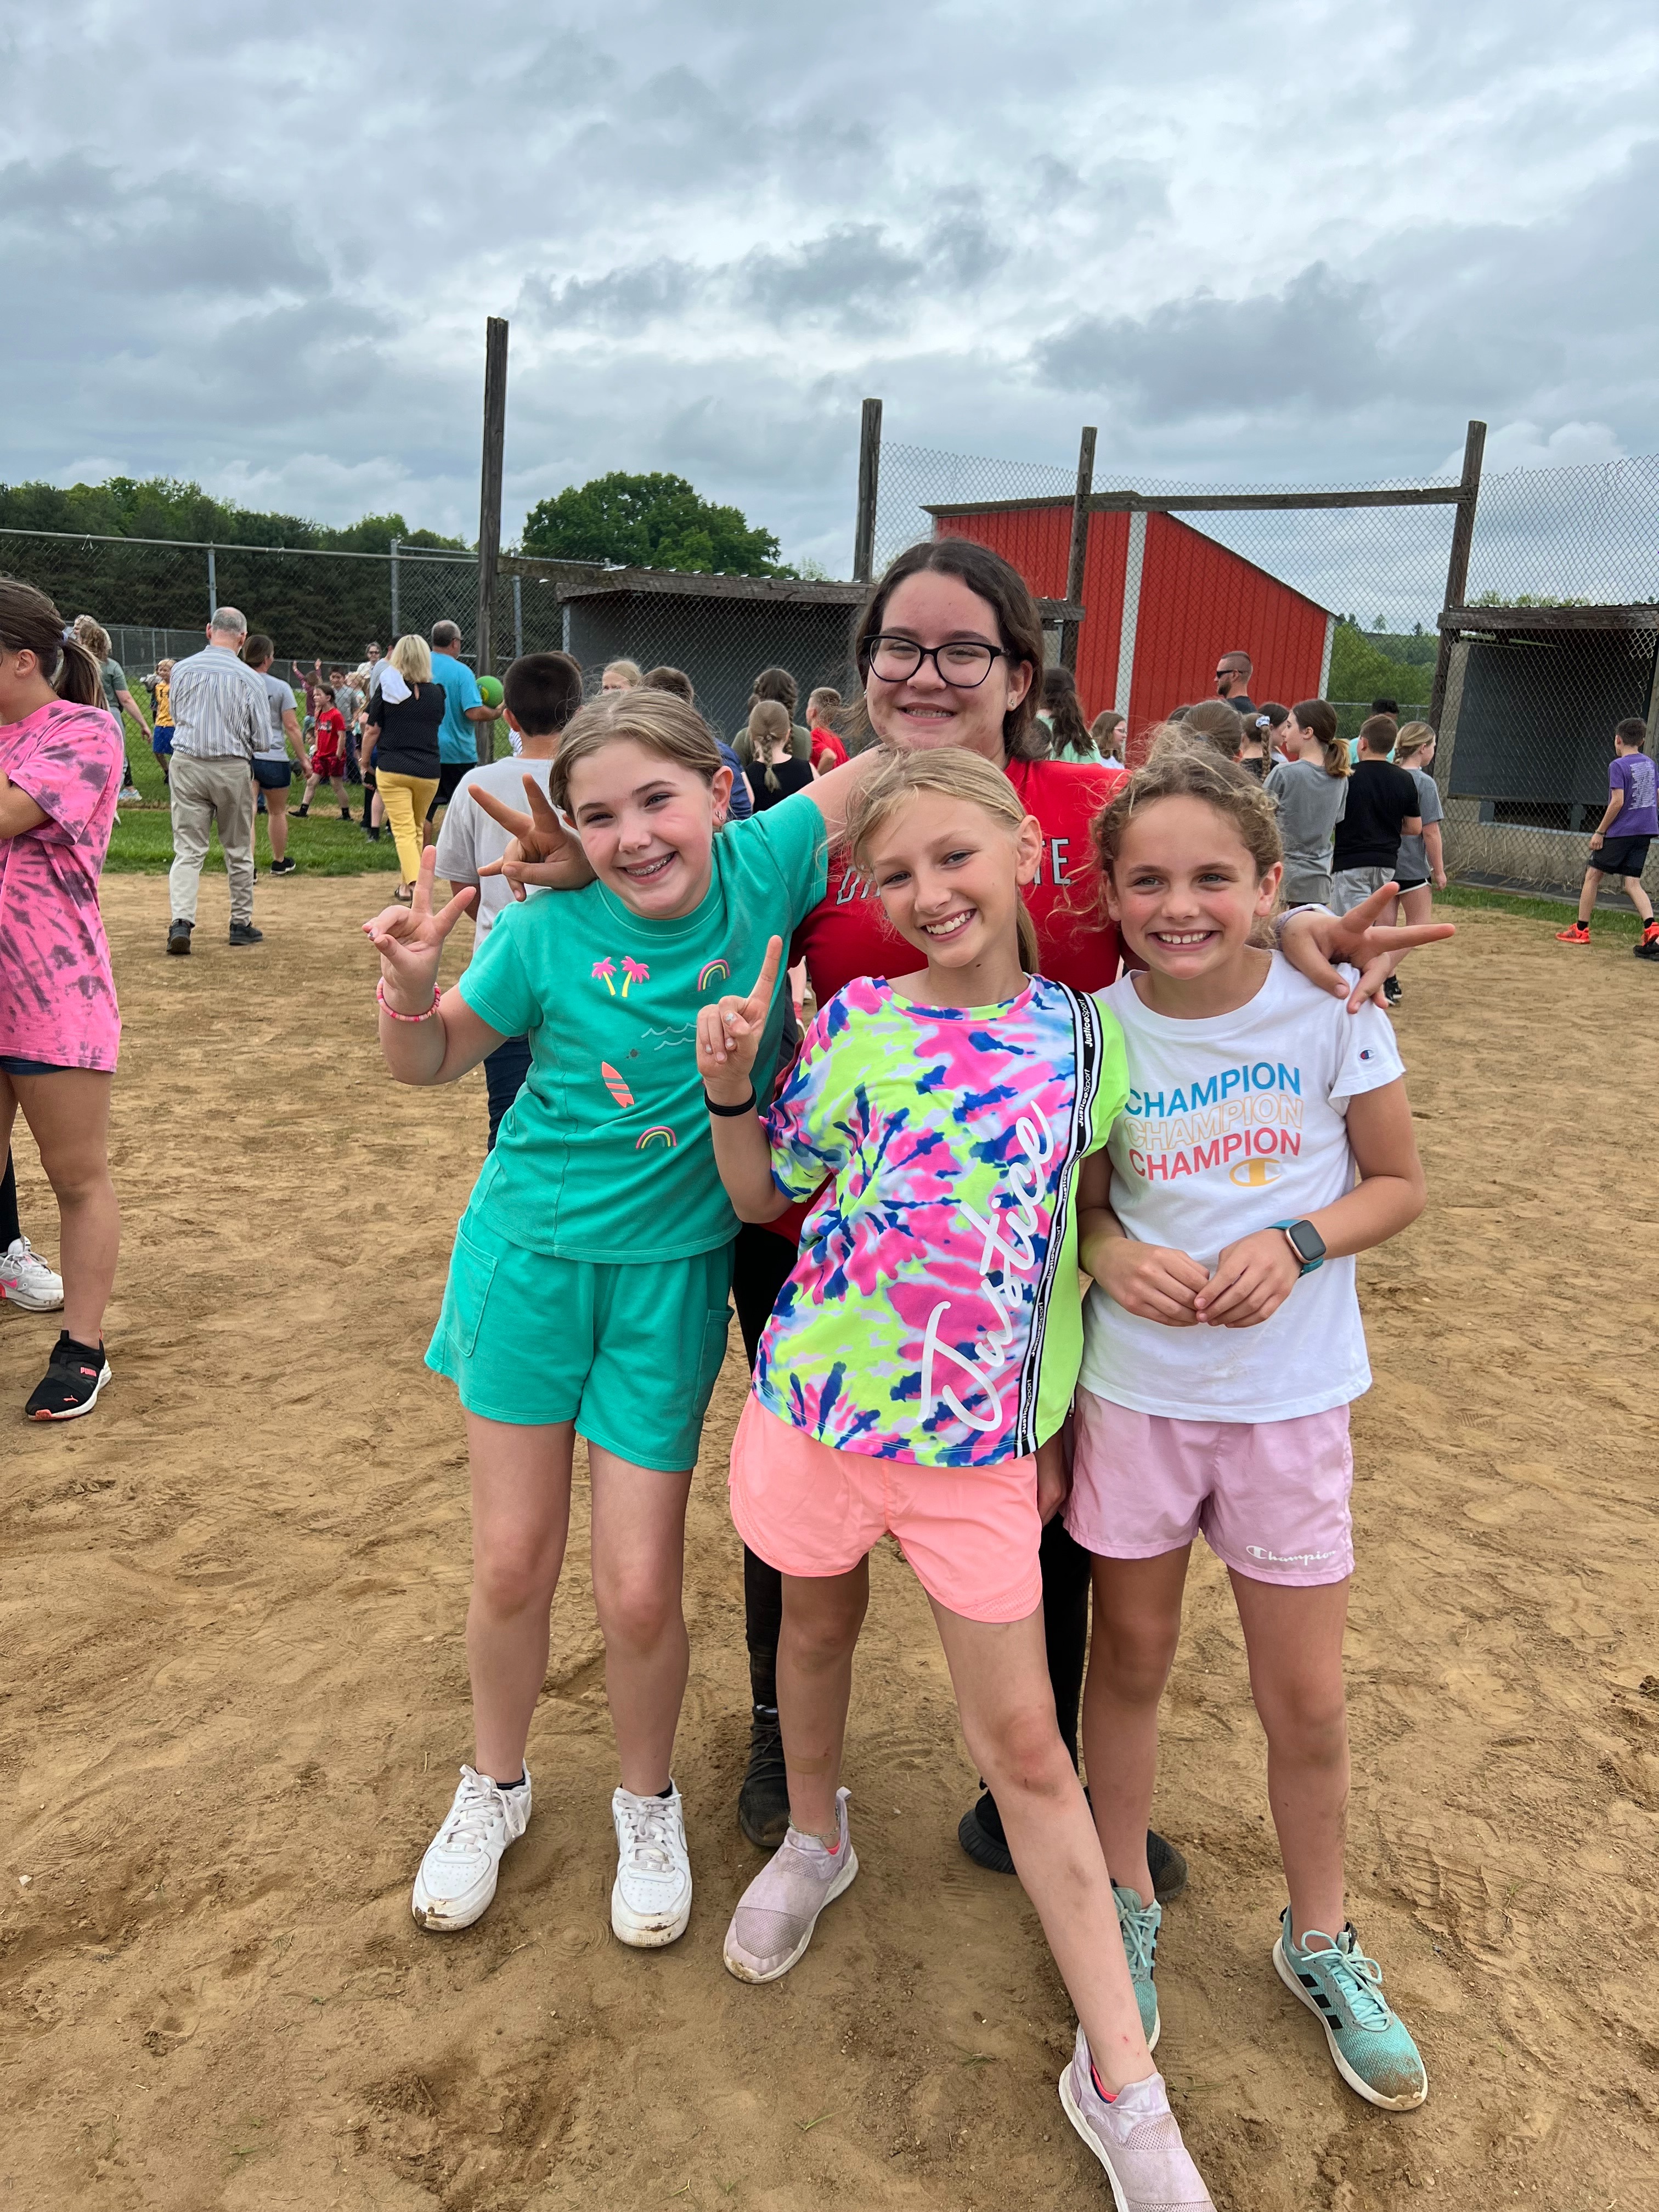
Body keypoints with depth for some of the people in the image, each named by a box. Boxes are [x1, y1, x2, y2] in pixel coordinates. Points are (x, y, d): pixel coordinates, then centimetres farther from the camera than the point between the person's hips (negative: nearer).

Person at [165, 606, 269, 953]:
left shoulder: (181, 670, 0)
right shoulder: (249, 678, -8)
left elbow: (176, 718, 16)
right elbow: (262, 739, -5)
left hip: (186, 765, 2)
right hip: (232, 769, -1)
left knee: (188, 850, 1)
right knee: (238, 850, 13)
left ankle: (181, 922, -15)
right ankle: (241, 924, 21)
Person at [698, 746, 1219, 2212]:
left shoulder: (1083, 1034, -2)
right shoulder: (854, 1023, -4)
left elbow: (1070, 1237, 6)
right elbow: (766, 1195, 6)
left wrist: (1054, 1413, 8)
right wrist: (730, 1090, -12)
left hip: (979, 1432, 0)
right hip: (816, 1401, 1)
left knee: (1026, 1743, 6)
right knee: (819, 1627, 23)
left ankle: (1120, 2080, 21)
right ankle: (816, 1840, 54)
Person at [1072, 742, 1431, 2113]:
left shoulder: (1328, 1011, -12)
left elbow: (1400, 1186, -3)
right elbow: (1082, 1204, 2)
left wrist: (1295, 1243, -20)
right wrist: (1108, 1254, -20)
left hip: (1290, 1393, 0)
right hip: (1133, 1387, 1)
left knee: (1307, 1698, 11)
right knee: (1131, 1658, 15)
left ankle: (1321, 1940, 38)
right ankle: (1127, 1908, 41)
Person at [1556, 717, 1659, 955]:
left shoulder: (1618, 765, -12)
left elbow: (1617, 802, -18)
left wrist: (1600, 832, -12)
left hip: (1620, 831, -7)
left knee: (1592, 875, 7)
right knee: (1632, 883, 4)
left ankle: (1581, 930, 11)